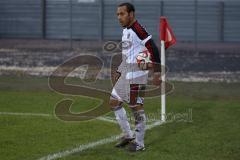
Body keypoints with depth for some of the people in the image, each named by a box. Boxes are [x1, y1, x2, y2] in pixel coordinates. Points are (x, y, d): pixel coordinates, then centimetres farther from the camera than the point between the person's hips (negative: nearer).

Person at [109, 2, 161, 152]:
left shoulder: (138, 30, -17)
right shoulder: (126, 30, 13)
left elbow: (153, 49, -20)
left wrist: (157, 72, -20)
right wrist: (119, 72, 24)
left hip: (136, 74, -10)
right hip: (126, 74, 10)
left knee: (137, 107, -3)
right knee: (114, 102, 14)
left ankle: (140, 143, 7)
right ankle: (128, 135, 24)